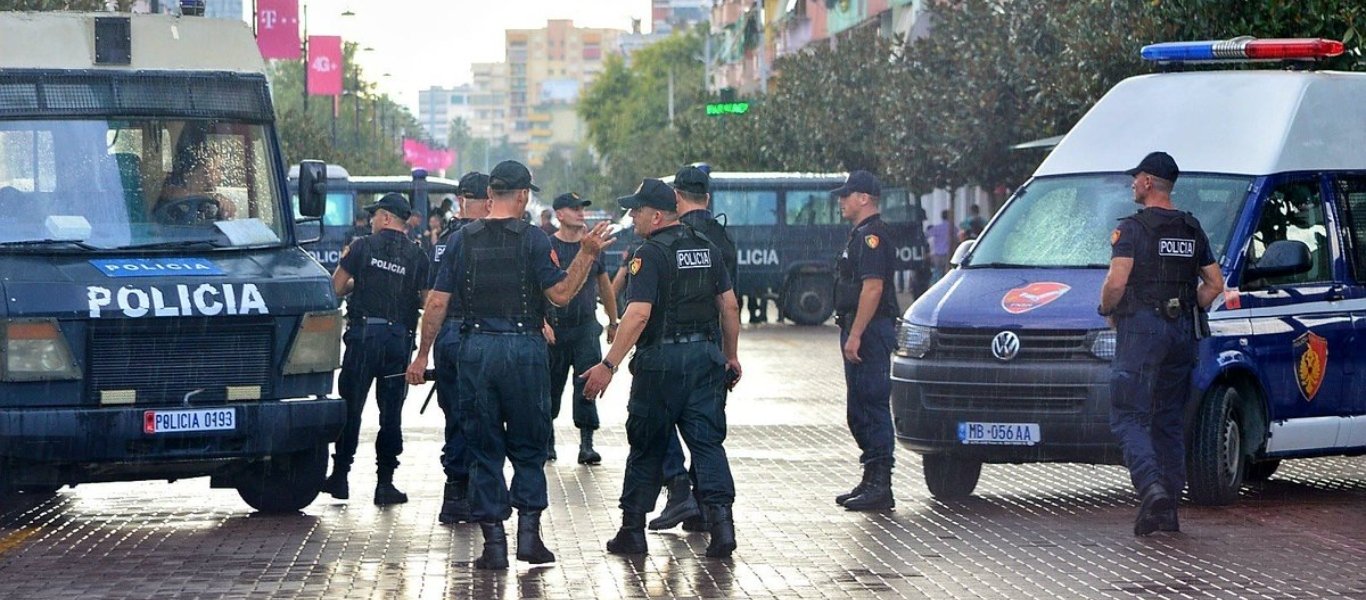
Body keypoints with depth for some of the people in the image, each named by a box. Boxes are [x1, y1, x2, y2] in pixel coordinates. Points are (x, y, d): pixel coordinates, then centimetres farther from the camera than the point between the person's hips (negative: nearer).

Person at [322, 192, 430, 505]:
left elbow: (336, 287, 0)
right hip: (399, 339, 1)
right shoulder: (417, 257, 3)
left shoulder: (363, 247, -2)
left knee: (350, 406, 7)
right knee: (391, 412, 6)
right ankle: (385, 482, 4)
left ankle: (340, 475, 9)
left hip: (363, 334, -1)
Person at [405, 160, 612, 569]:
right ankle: (528, 531, 3)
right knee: (529, 447, 11)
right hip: (524, 348, -2)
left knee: (484, 450, 7)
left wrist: (422, 355, 9)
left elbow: (437, 303, 3)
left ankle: (493, 541, 4)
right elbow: (561, 294, -8)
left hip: (476, 350, 2)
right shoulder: (532, 239, -4)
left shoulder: (461, 240, 4)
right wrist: (587, 255, -2)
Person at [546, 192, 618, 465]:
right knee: (551, 386, 7)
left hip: (586, 327, 2)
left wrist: (613, 322, 21)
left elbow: (605, 286, 19)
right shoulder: (547, 247, -3)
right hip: (554, 328, -2)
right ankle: (548, 440, 24)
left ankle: (586, 443, -9)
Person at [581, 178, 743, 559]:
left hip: (661, 359, -5)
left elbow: (638, 315, -20)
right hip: (705, 356, 5)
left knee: (646, 447, 7)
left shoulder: (651, 254, -12)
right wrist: (731, 356, 21)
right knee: (707, 442, 4)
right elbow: (730, 306, 12)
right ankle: (721, 520, -11)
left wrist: (609, 364, -21)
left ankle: (632, 530, 14)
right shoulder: (707, 249, 10)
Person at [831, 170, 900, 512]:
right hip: (860, 332, 11)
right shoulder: (861, 234, 19)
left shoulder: (871, 235, -14)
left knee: (873, 407, -10)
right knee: (859, 410, 14)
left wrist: (855, 335, -25)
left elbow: (873, 288, -22)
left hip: (870, 331, -11)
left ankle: (880, 487, -10)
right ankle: (872, 480, 19)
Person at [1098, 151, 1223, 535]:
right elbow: (1215, 284, 12)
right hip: (1182, 332, 6)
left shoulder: (1131, 229, -8)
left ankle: (1152, 487, -28)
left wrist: (1108, 310, 0)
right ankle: (1169, 508, 10)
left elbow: (1117, 281, -18)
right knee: (1170, 420, 12)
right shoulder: (1192, 230, 12)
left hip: (1141, 329, -6)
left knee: (1129, 417, -6)